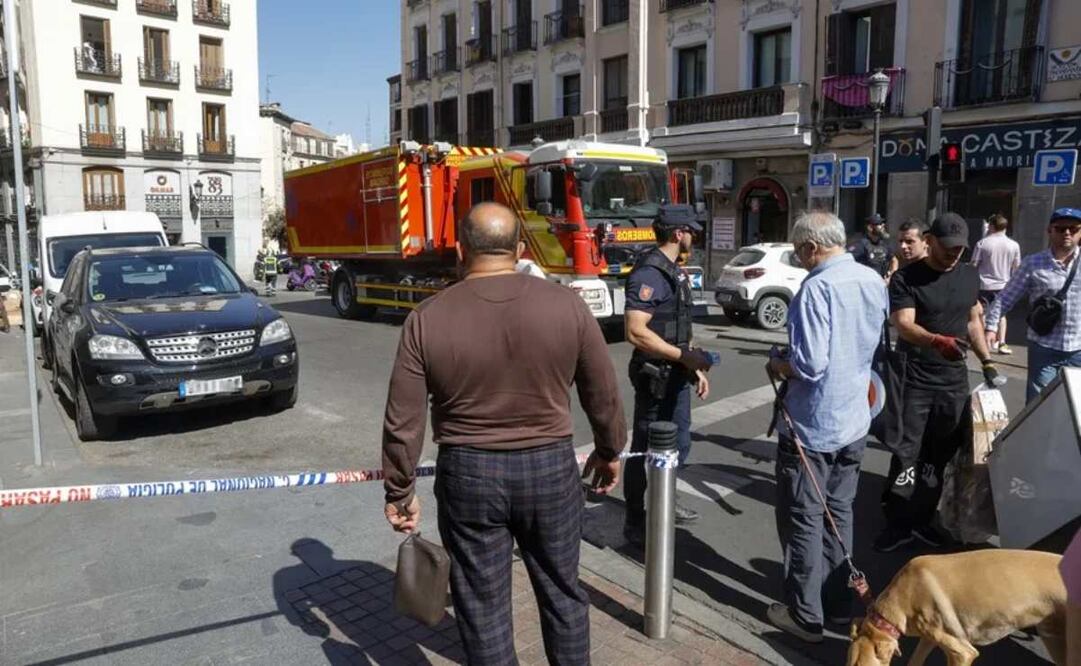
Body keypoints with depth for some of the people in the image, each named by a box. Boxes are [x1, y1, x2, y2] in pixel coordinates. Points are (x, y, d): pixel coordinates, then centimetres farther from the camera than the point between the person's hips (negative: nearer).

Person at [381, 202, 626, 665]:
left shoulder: (427, 318, -10)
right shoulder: (566, 305, -8)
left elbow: (403, 421, -7)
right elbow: (603, 395, 0)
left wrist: (399, 490, 6)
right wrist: (609, 451, 17)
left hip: (467, 475, -1)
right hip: (551, 469, 1)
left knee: (482, 606, 15)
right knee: (562, 592, 21)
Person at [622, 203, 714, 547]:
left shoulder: (675, 271, 12)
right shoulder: (649, 273, -20)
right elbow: (636, 332, -28)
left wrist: (696, 369, 15)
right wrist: (685, 357, -24)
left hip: (676, 375, 10)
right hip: (655, 376, -10)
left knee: (678, 443, 21)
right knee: (646, 449, 2)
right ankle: (635, 522, 16)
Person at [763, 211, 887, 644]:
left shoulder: (818, 287, -22)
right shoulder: (873, 281, 3)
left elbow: (810, 364, -26)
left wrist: (779, 366, -8)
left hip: (811, 425, -8)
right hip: (853, 420, 8)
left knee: (803, 520, 6)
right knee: (839, 514, 19)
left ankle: (806, 615, 16)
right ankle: (837, 603, 31)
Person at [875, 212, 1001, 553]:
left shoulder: (970, 275, 11)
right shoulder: (906, 278, -9)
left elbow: (973, 321, 21)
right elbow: (904, 325, -22)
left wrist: (987, 361, 16)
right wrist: (938, 340, -40)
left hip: (955, 379, 6)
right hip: (915, 379, -5)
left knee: (940, 454, 10)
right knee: (908, 452, -4)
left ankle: (921, 518, 21)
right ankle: (898, 523, 5)